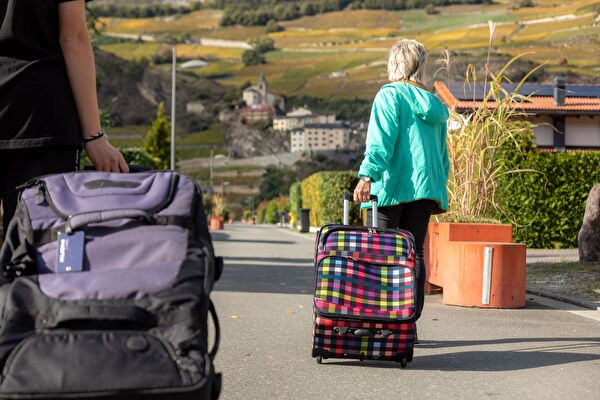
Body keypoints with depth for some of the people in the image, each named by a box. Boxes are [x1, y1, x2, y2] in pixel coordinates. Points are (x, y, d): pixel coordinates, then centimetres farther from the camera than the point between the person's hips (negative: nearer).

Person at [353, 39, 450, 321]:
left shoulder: (390, 94, -3)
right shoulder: (433, 103, 18)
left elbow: (381, 140, -16)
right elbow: (442, 153, 20)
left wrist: (367, 175, -23)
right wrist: (438, 187, 25)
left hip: (392, 186, -6)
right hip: (426, 186, 6)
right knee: (414, 252, 6)